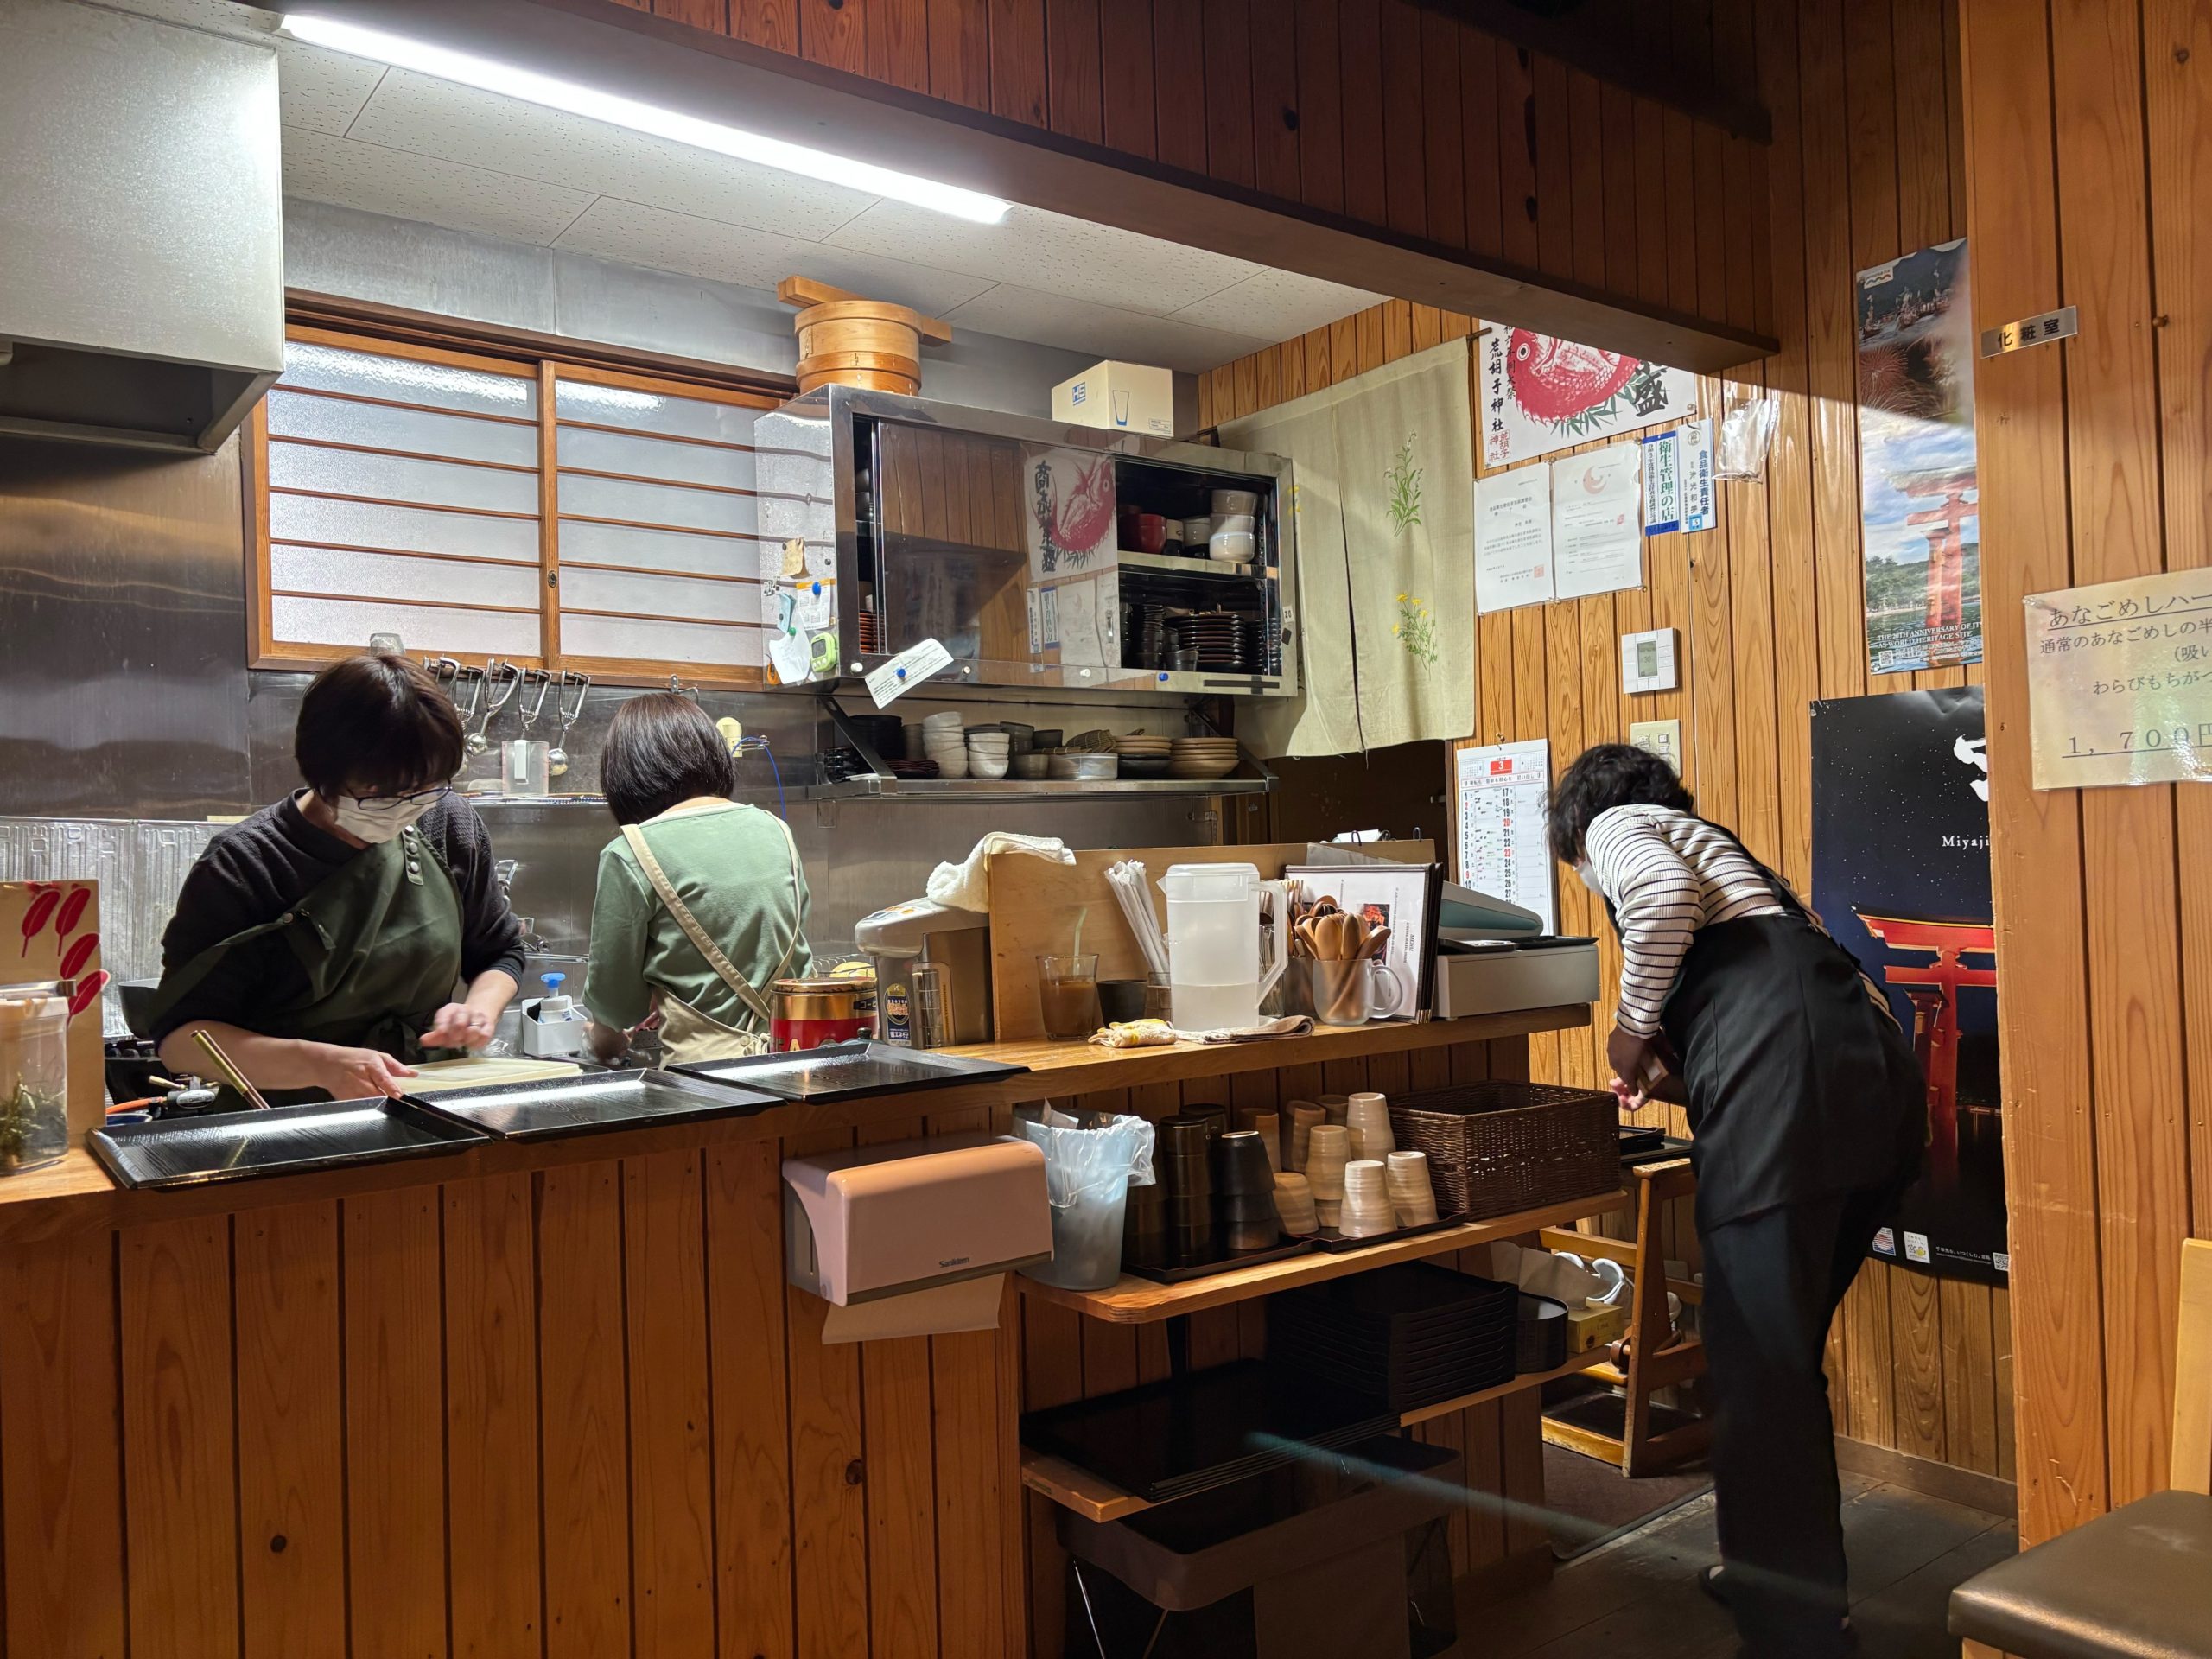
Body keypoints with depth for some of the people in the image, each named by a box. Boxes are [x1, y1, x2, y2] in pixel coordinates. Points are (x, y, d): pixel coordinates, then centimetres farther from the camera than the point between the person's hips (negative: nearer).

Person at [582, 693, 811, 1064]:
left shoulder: (630, 855, -8)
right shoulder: (774, 828, 7)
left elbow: (613, 998, 1)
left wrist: (606, 1039, 25)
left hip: (709, 1061, -5)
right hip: (795, 1050, 5)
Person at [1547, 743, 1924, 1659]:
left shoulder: (1617, 823, 15)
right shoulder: (1712, 846, 38)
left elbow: (1665, 896, -10)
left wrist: (1633, 1028, 2)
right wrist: (1678, 1076, 32)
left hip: (1793, 1063, -9)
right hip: (1880, 1067, 9)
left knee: (1758, 1357, -1)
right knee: (1784, 1348, 21)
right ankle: (1778, 1568, 34)